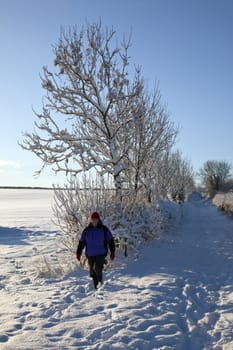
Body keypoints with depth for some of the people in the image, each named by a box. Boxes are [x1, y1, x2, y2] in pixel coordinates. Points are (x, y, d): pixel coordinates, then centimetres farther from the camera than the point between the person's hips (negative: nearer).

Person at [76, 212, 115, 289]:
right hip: (90, 255, 3)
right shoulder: (86, 230, 5)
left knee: (97, 268, -21)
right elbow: (81, 242, 7)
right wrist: (78, 253, 1)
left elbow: (110, 241, 4)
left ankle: (100, 281, 6)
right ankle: (96, 287, 24)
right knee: (92, 272, 7)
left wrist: (112, 252, -1)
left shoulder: (104, 229, 0)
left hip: (101, 254, -3)